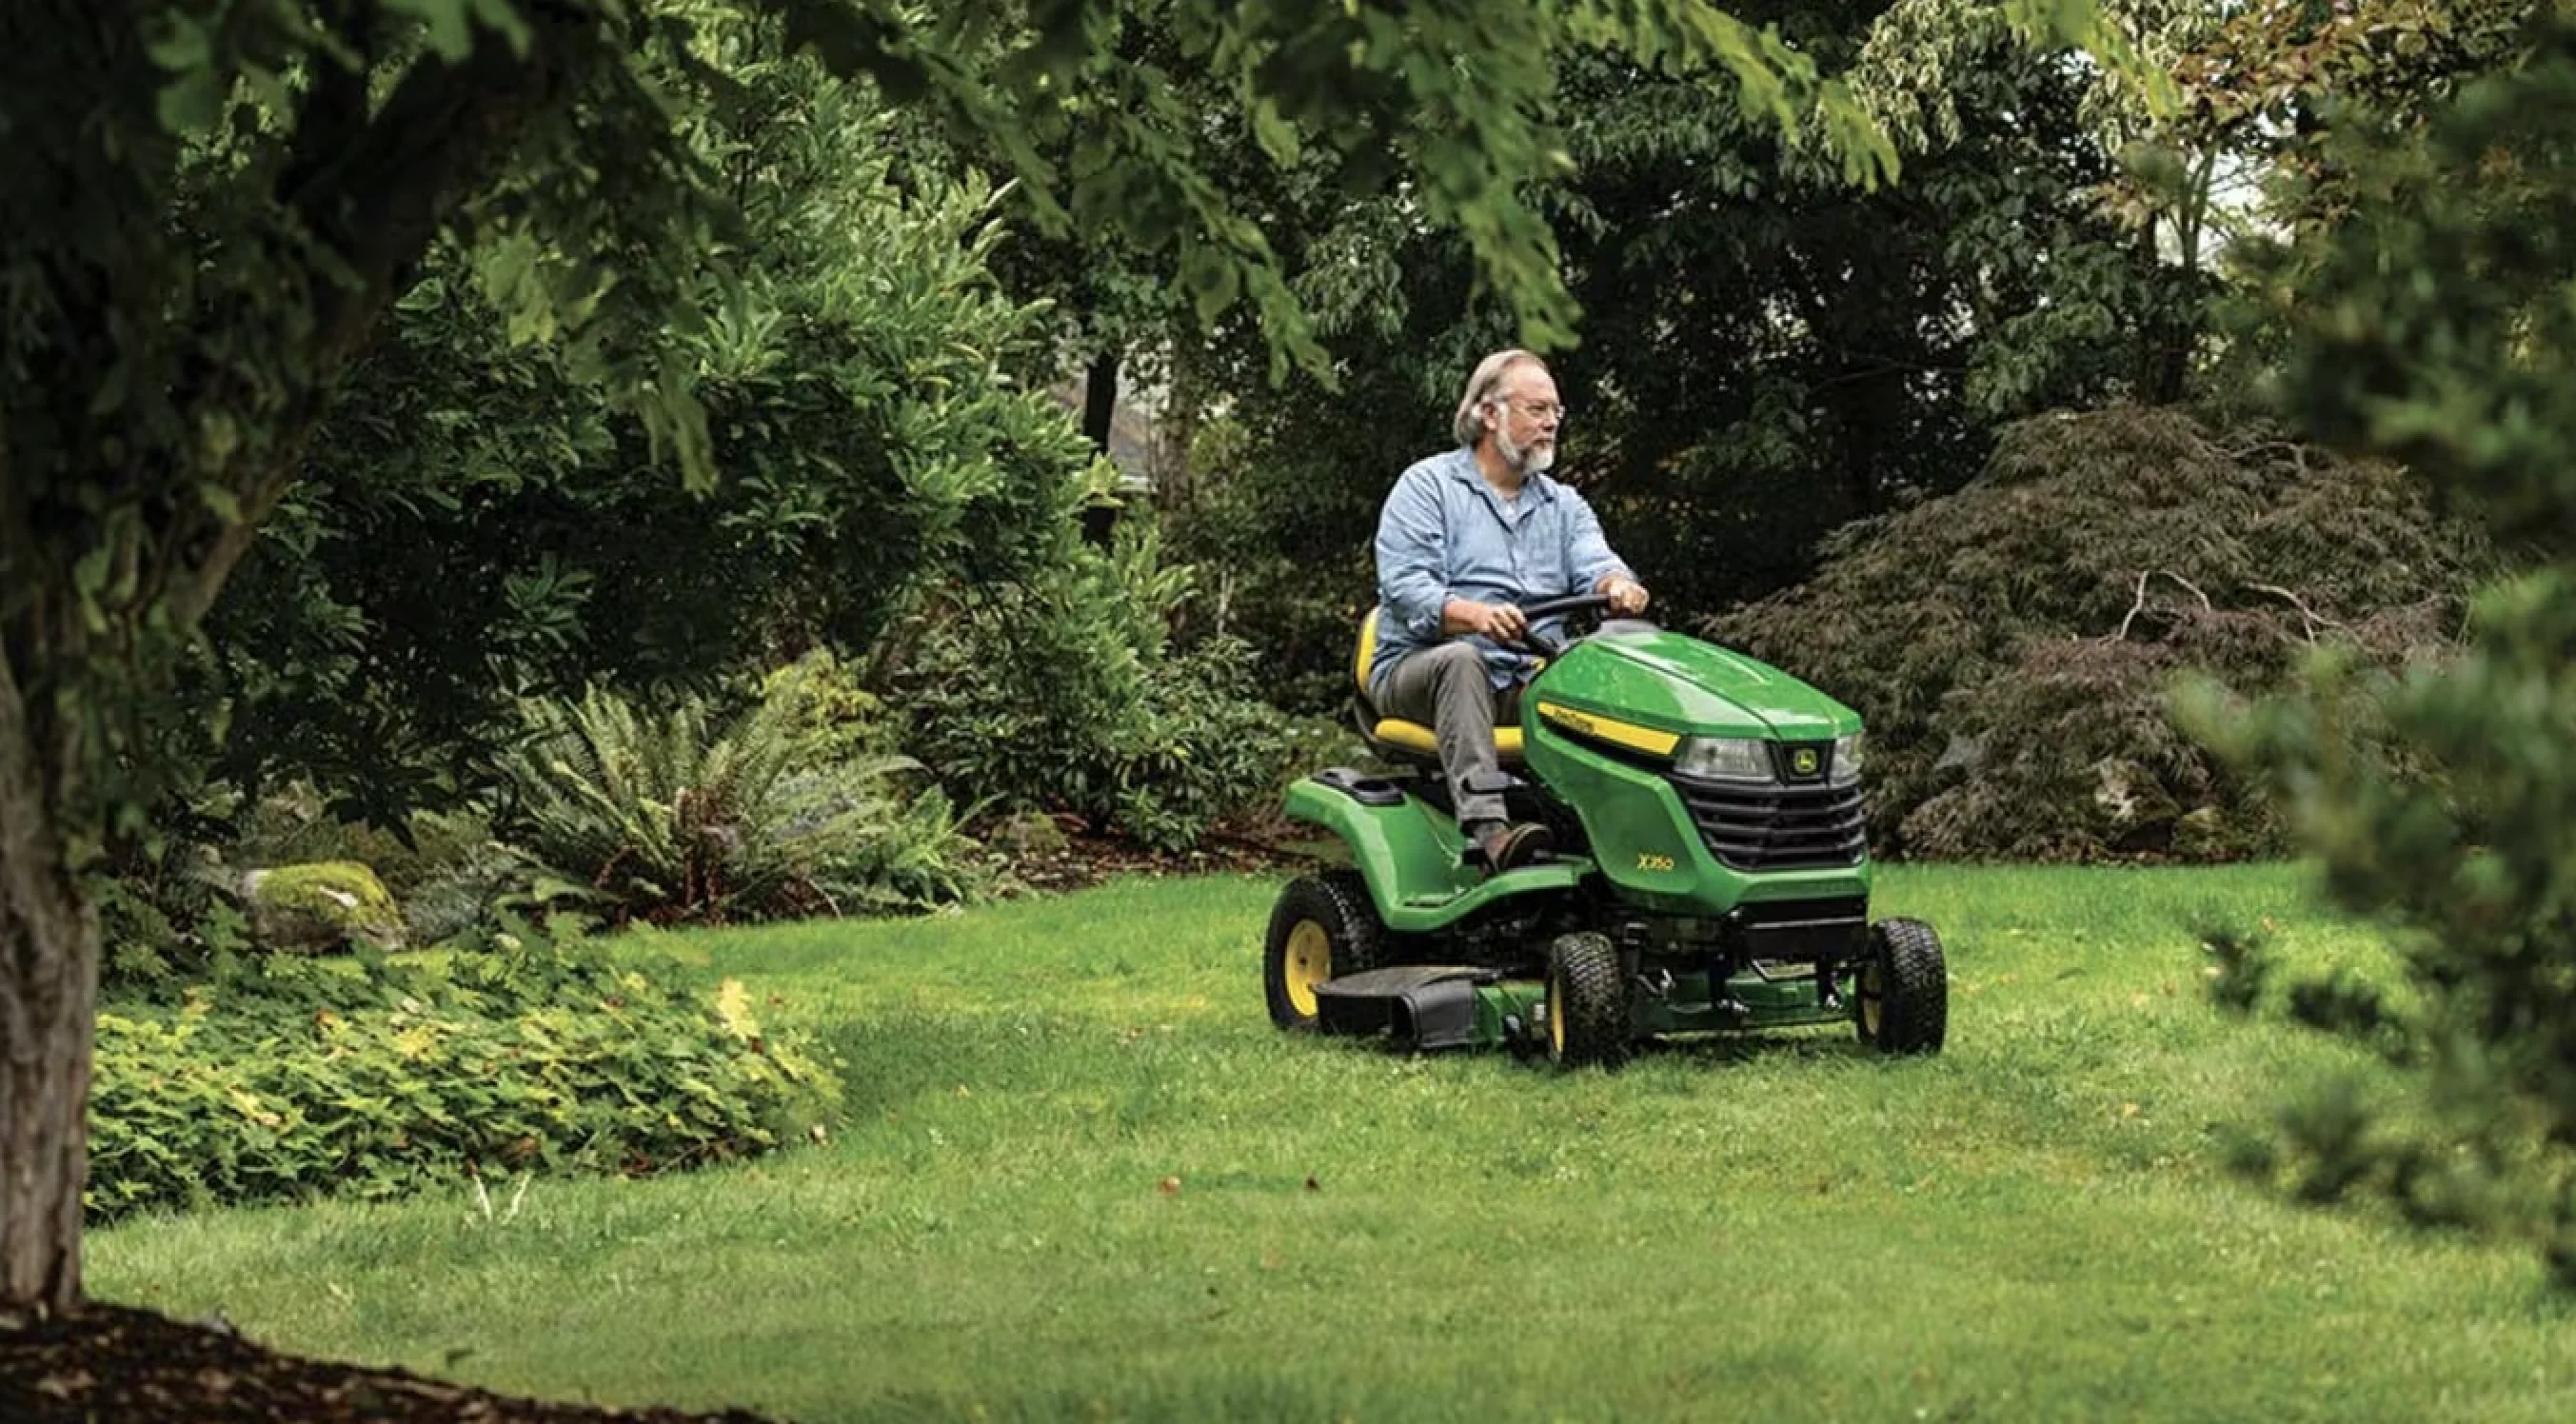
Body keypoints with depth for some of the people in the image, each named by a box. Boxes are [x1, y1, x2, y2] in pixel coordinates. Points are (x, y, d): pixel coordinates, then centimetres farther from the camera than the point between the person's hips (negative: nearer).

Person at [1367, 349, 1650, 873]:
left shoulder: (1564, 505, 20)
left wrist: (1618, 586, -25)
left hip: (1529, 677, 4)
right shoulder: (1428, 486, 4)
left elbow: (1595, 565, 2)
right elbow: (1405, 586, -9)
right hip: (1419, 669, -4)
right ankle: (1486, 826, -52)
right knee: (1461, 660, -38)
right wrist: (1474, 615, -30)